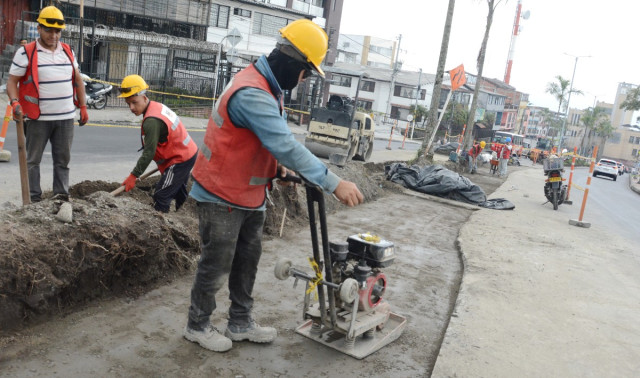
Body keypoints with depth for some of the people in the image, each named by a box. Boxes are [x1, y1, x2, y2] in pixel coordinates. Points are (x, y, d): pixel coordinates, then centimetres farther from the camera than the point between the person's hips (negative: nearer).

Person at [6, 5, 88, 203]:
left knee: (63, 159, 8)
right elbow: (12, 81, -3)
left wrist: (83, 107, 13)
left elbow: (78, 80, 18)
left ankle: (61, 194, 16)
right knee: (33, 159, 4)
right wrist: (15, 102, -22)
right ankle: (34, 198, 11)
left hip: (66, 117, 4)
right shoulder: (26, 53, -4)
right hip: (38, 118, -4)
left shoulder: (68, 51, 10)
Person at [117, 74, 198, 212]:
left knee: (161, 197, -10)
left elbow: (149, 153, -26)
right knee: (179, 193, 25)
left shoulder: (151, 121, -28)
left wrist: (133, 176, -20)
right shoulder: (157, 106, 2)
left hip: (180, 160, -11)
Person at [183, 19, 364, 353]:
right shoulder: (251, 93, -29)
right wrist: (334, 183, -34)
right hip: (222, 197, -9)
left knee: (247, 260, 17)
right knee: (217, 265, 6)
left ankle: (240, 323, 32)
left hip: (250, 195, 10)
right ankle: (197, 326, 27)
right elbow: (287, 145, -35)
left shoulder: (266, 87, 6)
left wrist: (276, 164, -6)